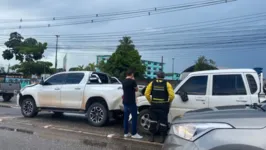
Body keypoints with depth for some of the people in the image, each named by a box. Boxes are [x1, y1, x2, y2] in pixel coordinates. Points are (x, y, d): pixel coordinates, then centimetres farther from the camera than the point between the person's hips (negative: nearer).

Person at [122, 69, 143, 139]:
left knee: (126, 117, 10)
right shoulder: (132, 81, -13)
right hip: (131, 102, -7)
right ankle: (134, 133, 2)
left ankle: (126, 133, 15)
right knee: (134, 118, 0)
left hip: (125, 102, 7)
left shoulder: (124, 82, 8)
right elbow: (136, 89, -1)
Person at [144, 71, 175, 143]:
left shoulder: (152, 83, 3)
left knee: (153, 121, 11)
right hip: (163, 105, -1)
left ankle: (152, 137, 13)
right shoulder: (167, 84, -2)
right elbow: (172, 95, -12)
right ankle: (162, 138, 11)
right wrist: (168, 102, 4)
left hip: (154, 105, 1)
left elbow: (147, 94, -4)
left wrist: (150, 101, 9)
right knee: (163, 121, 8)